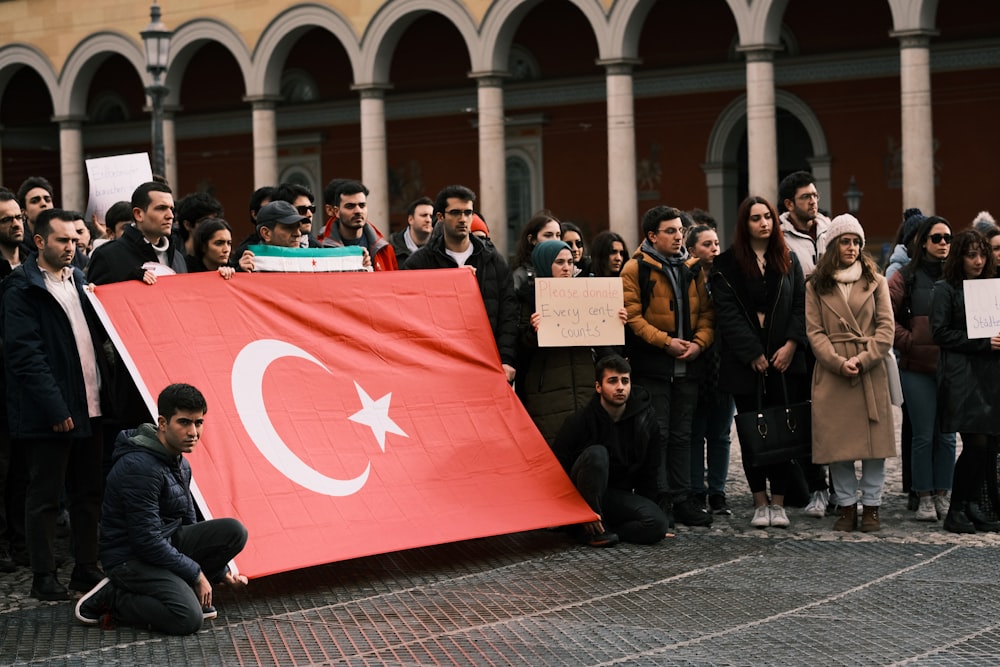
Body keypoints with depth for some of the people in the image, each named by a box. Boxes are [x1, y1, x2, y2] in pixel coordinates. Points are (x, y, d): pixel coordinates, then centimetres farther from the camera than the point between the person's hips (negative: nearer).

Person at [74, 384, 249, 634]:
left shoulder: (180, 464, 8)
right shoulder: (139, 466, -24)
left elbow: (188, 523, 19)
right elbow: (147, 541, -24)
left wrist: (221, 571, 14)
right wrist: (196, 574, -15)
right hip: (130, 557, -9)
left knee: (234, 531, -7)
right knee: (189, 618, -27)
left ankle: (183, 591, 2)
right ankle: (110, 599, -8)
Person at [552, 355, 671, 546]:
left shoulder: (644, 420, -2)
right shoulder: (579, 421, -13)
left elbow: (651, 471, 8)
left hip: (620, 494, 3)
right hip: (584, 494, -3)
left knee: (658, 525, -26)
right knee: (596, 453, -34)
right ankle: (591, 529, -24)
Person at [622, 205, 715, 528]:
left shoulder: (692, 269, 12)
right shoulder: (636, 269, -5)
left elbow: (706, 312, 11)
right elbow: (632, 316, -12)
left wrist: (699, 342, -7)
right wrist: (665, 342, -18)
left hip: (687, 365, 5)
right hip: (652, 365, -5)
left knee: (681, 435, 10)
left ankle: (682, 500, 15)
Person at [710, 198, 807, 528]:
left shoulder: (788, 260, 11)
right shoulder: (727, 264, 1)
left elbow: (800, 305, 6)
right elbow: (727, 313, -6)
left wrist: (791, 345, -8)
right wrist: (754, 354, -11)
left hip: (784, 360, 2)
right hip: (745, 362, -2)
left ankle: (778, 502, 5)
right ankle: (759, 502, 9)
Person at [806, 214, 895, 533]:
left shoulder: (875, 281, 8)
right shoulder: (815, 286, 7)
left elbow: (886, 327, 2)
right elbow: (814, 331, 1)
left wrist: (864, 359, -11)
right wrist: (839, 362, -12)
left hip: (871, 372, 0)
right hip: (831, 373, 0)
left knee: (875, 439, 0)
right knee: (838, 443, 1)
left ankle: (871, 507, 9)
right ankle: (846, 506, 10)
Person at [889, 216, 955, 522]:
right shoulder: (907, 276, 0)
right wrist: (909, 342, -8)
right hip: (917, 368, -2)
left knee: (946, 436, 8)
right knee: (923, 436, 2)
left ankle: (942, 495, 18)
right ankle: (924, 498, 11)